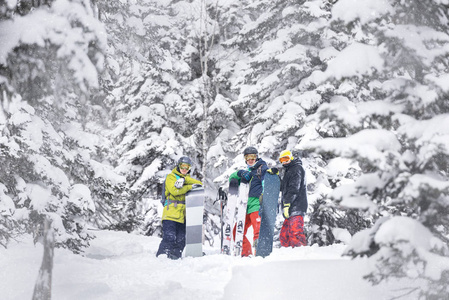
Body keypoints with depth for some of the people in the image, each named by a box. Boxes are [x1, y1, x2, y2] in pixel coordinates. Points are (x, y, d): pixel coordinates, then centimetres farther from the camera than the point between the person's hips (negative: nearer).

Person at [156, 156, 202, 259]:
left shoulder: (188, 178, 24)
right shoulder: (171, 177, 8)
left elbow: (200, 184, 3)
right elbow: (174, 190, -11)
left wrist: (185, 179, -11)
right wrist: (190, 187, -12)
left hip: (183, 214, 6)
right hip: (171, 211, -6)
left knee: (181, 241, 4)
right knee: (169, 237, -16)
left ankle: (175, 258, 10)